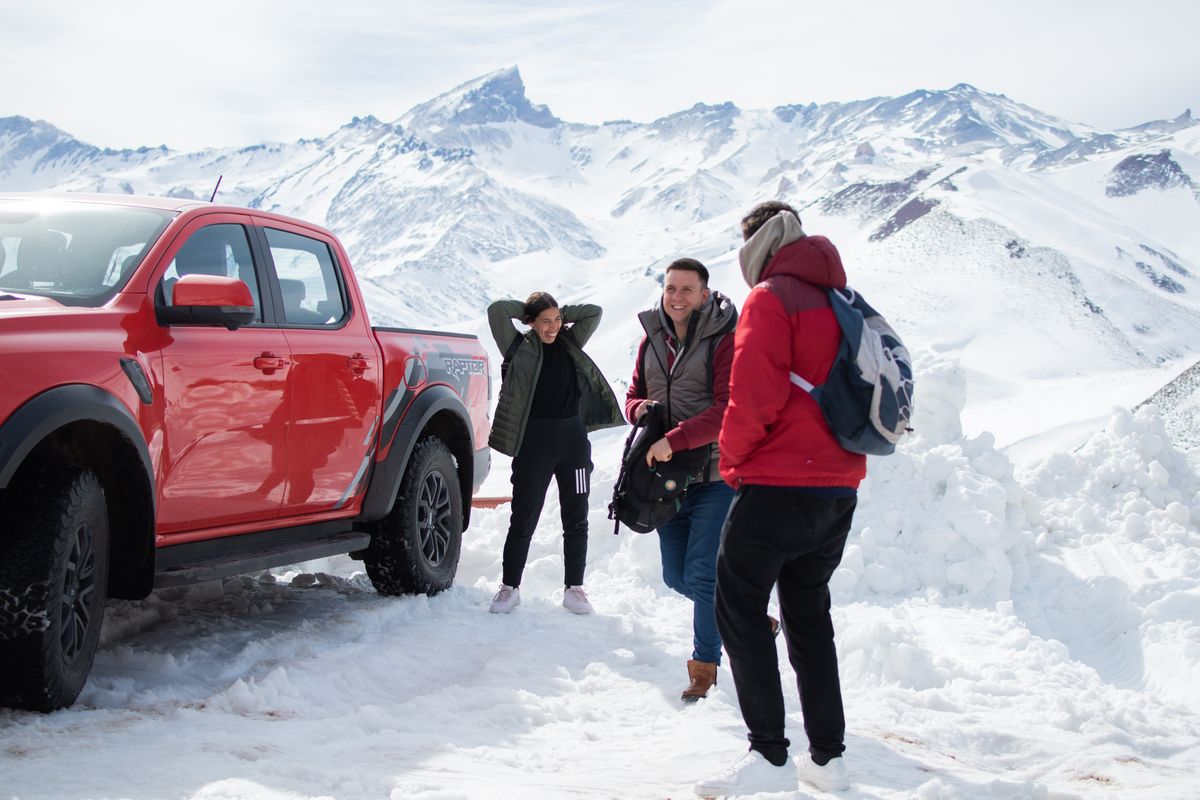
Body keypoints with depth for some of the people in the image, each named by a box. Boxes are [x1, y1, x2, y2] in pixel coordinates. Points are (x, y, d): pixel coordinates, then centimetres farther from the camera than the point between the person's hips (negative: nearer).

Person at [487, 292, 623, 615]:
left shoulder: (569, 343, 11)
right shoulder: (520, 348, -1)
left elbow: (594, 312, 12)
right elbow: (497, 310, -9)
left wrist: (562, 314, 8)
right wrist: (528, 309, 4)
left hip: (573, 438, 4)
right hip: (534, 440, -4)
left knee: (576, 519, 7)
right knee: (523, 518, 2)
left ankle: (574, 588, 16)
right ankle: (510, 587, 13)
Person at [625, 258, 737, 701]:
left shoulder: (724, 341, -12)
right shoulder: (653, 339, 10)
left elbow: (727, 411, -21)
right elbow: (634, 394, 18)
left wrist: (675, 439, -26)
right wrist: (641, 410, -6)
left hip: (714, 476, -7)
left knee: (702, 575, -8)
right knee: (677, 576, 11)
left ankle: (704, 665, 9)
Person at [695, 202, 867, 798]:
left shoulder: (771, 298, -10)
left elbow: (754, 394, -17)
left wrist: (733, 461, -3)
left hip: (778, 485, -8)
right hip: (840, 486, 8)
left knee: (738, 608, -1)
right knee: (808, 612, 16)